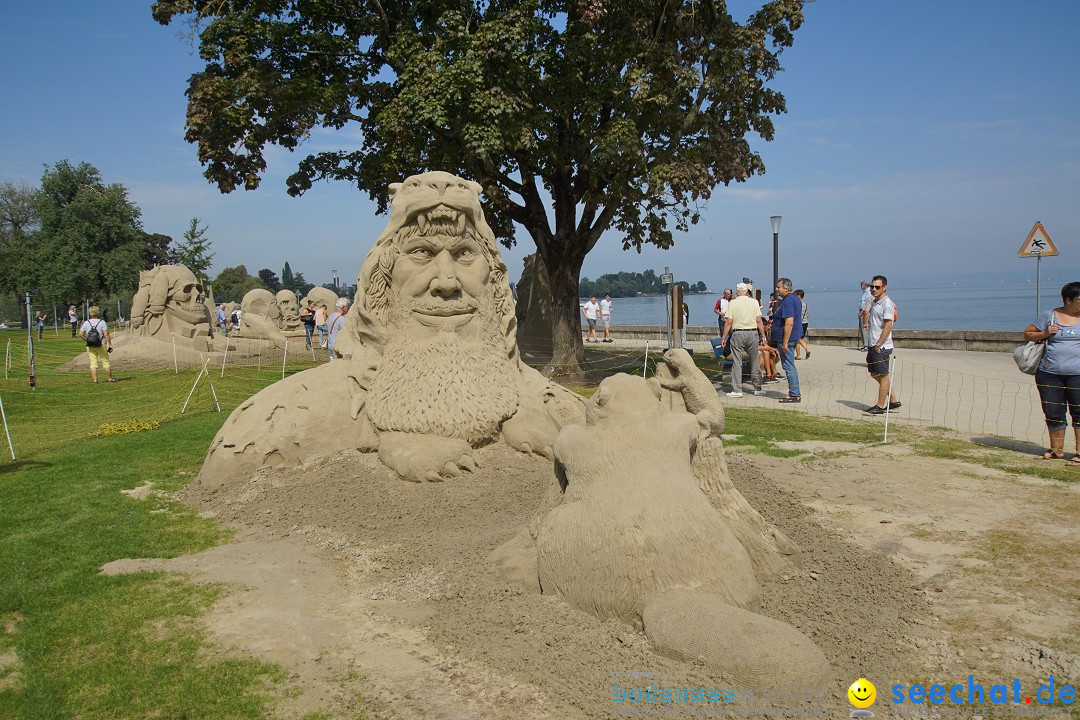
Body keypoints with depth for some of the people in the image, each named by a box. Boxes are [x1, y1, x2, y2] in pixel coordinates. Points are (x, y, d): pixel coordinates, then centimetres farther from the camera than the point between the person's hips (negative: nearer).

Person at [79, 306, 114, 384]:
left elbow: (80, 334, 2)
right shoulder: (102, 322, -5)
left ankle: (95, 380, 1)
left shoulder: (86, 323, 4)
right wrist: (110, 344, -9)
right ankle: (110, 379, 12)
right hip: (101, 345, -3)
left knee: (93, 363, 4)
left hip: (90, 346, 3)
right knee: (105, 362, 7)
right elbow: (106, 334, -11)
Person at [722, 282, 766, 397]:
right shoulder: (754, 302, 2)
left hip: (737, 334, -2)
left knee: (737, 363, 1)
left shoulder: (732, 303, -2)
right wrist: (763, 336, 8)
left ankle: (737, 390, 0)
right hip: (752, 333, 2)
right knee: (755, 362, 11)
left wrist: (724, 337, 1)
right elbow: (759, 321, 1)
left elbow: (728, 322, -5)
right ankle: (757, 388, 18)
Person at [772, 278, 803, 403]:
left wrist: (785, 342, -25)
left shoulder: (788, 301, -19)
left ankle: (795, 394, -3)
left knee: (788, 366, -6)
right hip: (793, 337, 11)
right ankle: (795, 393, 20)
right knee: (790, 366, 15)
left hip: (786, 338, -11)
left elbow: (789, 323, -26)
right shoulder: (795, 298, 15)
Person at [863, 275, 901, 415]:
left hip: (882, 347, -10)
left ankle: (880, 407, 7)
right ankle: (894, 401, 24)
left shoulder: (887, 304, -14)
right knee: (875, 374, 15)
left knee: (882, 376, -1)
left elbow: (888, 326, -19)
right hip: (873, 346, 10)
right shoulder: (874, 302, 15)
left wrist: (879, 344, -19)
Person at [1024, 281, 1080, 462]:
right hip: (1049, 373, 1)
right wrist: (1044, 334, -7)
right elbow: (1027, 334, 10)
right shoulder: (1049, 316, 5)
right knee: (1053, 413, 8)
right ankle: (1057, 449, 23)